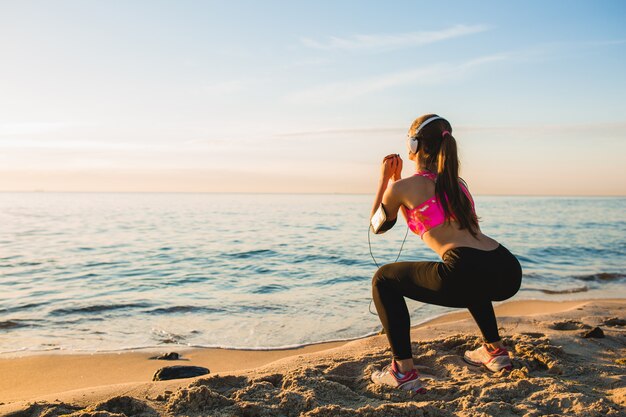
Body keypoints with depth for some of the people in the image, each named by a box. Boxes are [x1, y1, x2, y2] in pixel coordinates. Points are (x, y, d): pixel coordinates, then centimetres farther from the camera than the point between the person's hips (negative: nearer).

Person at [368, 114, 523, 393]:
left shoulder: (402, 187, 7)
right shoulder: (457, 183, 25)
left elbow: (378, 226, 26)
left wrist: (385, 179, 33)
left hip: (465, 276, -7)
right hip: (509, 274, 7)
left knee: (384, 279, 14)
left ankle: (403, 371, 7)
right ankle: (495, 351, 41)